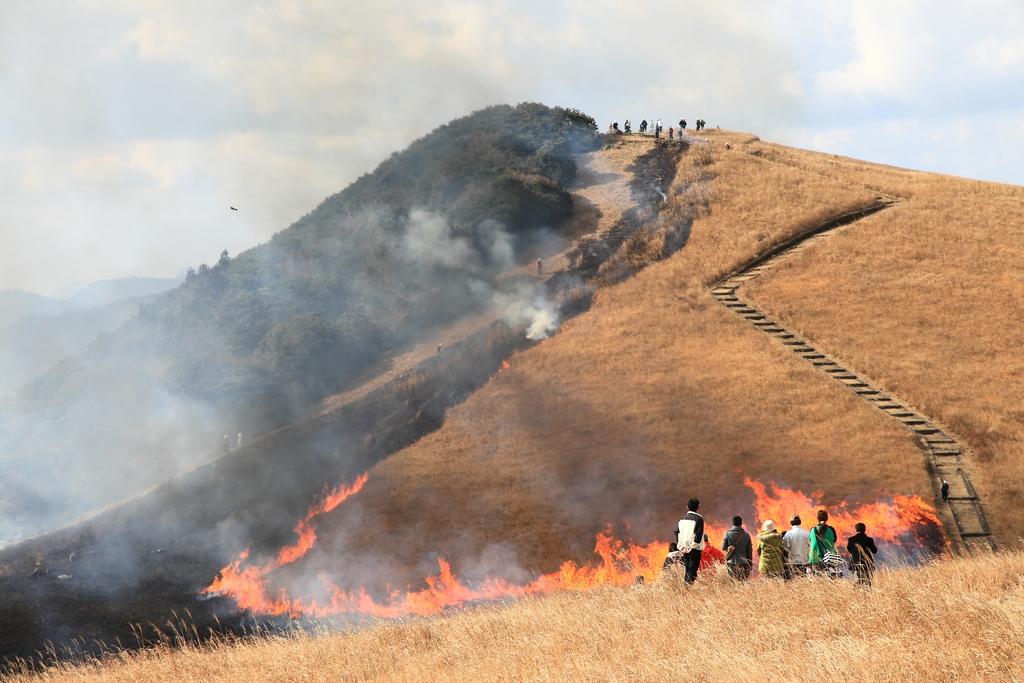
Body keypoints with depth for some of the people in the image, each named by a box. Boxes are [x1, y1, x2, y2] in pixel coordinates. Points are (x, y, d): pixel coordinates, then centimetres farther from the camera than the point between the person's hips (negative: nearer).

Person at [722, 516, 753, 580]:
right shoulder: (746, 535, 1)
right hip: (743, 563, 1)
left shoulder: (728, 534, -4)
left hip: (731, 563, -1)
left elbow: (723, 547, 2)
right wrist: (750, 564, 13)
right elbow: (749, 551, 5)